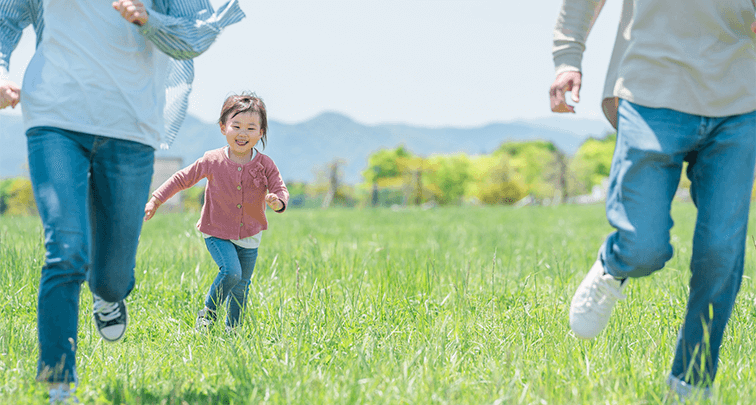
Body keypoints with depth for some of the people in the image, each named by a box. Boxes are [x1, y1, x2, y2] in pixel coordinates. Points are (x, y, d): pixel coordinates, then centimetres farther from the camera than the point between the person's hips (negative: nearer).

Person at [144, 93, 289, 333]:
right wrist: (155, 200, -4)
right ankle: (207, 315, 0)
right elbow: (182, 179, -1)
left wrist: (277, 201, -37)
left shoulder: (265, 165, -10)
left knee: (241, 284, 12)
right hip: (218, 233, -3)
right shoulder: (212, 162, -12)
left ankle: (232, 330, 30)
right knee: (231, 271, -23)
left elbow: (280, 190, -12)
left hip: (249, 236, 3)